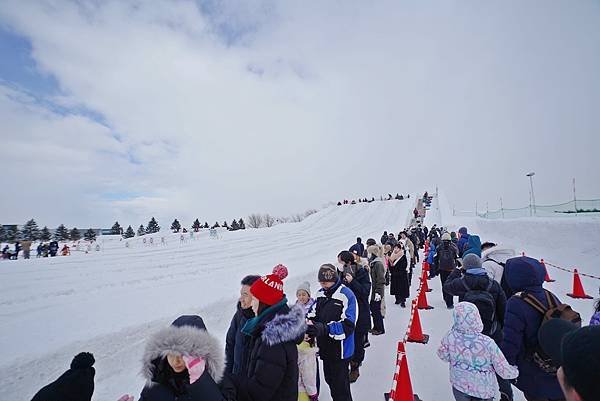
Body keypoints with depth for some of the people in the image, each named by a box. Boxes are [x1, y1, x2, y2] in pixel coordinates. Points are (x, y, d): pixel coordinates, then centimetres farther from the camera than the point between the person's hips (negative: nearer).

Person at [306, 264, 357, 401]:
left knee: (340, 384, 8)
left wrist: (324, 329, -34)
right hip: (325, 347, 7)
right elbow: (314, 314, 5)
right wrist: (309, 322, -18)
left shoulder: (347, 295, -22)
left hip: (340, 349, -7)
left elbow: (348, 325, -25)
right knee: (329, 379, 25)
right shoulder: (320, 293, -1)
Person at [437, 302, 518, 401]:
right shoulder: (487, 343, -32)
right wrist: (515, 371, 4)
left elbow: (443, 355, -10)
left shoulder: (450, 336, -27)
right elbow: (504, 370, -17)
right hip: (484, 391, -1)